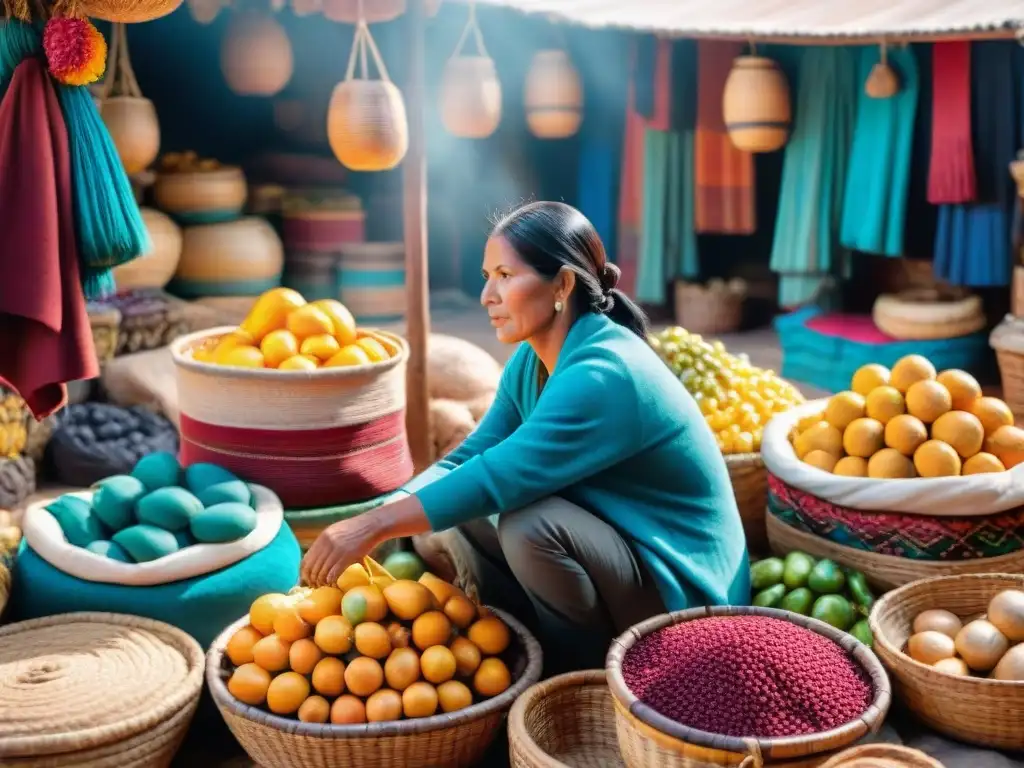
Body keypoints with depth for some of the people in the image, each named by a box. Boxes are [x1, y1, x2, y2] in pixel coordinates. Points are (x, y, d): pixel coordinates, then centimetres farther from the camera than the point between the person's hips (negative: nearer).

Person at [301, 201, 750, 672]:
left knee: (531, 524, -29)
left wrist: (374, 527, -30)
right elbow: (469, 458, -1)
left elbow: (498, 477, -33)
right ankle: (541, 657, 11)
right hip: (613, 553, 8)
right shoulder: (531, 361, 0)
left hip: (681, 589, -8)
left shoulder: (604, 375, -27)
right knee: (467, 510, -1)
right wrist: (374, 526, -16)